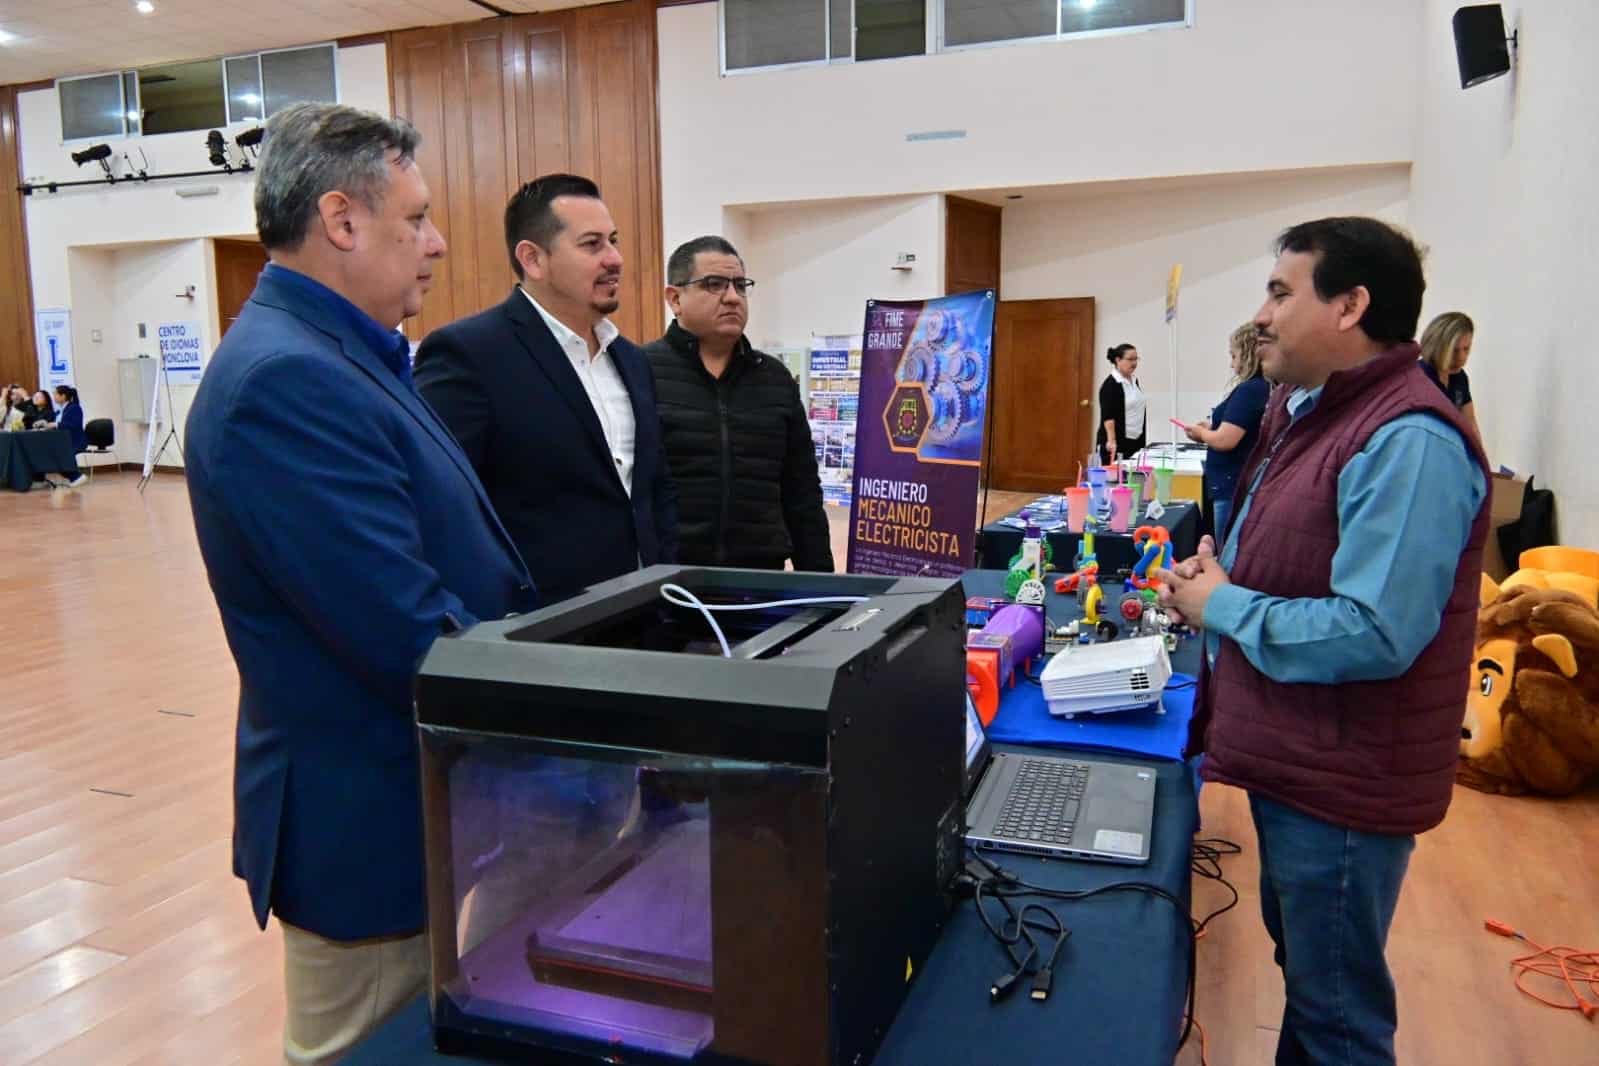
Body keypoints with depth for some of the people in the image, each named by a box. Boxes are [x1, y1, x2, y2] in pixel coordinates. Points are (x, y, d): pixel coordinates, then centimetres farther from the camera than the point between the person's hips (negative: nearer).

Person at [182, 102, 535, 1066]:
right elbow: (411, 634, -27)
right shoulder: (285, 378, -23)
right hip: (367, 825, -9)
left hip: (410, 799, 9)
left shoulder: (336, 356, 9)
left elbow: (455, 556, 13)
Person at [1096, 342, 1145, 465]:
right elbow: (1107, 416, -20)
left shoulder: (1134, 381, 13)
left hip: (1134, 442, 8)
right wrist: (1111, 440, -29)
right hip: (1116, 443, -8)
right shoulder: (1110, 384, -12)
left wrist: (1141, 441, 19)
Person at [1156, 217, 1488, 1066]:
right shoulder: (1307, 412, 8)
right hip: (1291, 761, 10)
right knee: (1301, 967, 27)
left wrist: (1220, 606, -18)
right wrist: (1216, 574, -1)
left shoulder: (1407, 441, -24)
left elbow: (1373, 636, -31)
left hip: (1341, 782, -10)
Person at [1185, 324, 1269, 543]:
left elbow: (1225, 441, -22)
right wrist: (1211, 428, 11)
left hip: (1234, 488, -9)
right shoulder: (1266, 388, 11)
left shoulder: (1248, 390, -18)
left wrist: (1201, 432, -3)